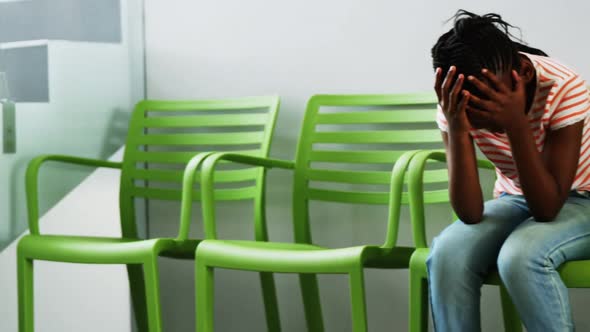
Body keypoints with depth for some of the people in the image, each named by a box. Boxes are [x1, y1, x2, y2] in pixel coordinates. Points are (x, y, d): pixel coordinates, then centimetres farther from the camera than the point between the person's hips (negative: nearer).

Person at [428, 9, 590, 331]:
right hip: (515, 201, 3)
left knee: (520, 256, -35)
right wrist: (456, 129, -37)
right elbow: (470, 214, -24)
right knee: (448, 255, -28)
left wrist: (516, 123, -40)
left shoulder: (564, 87, -28)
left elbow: (548, 208, -29)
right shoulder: (457, 106, -19)